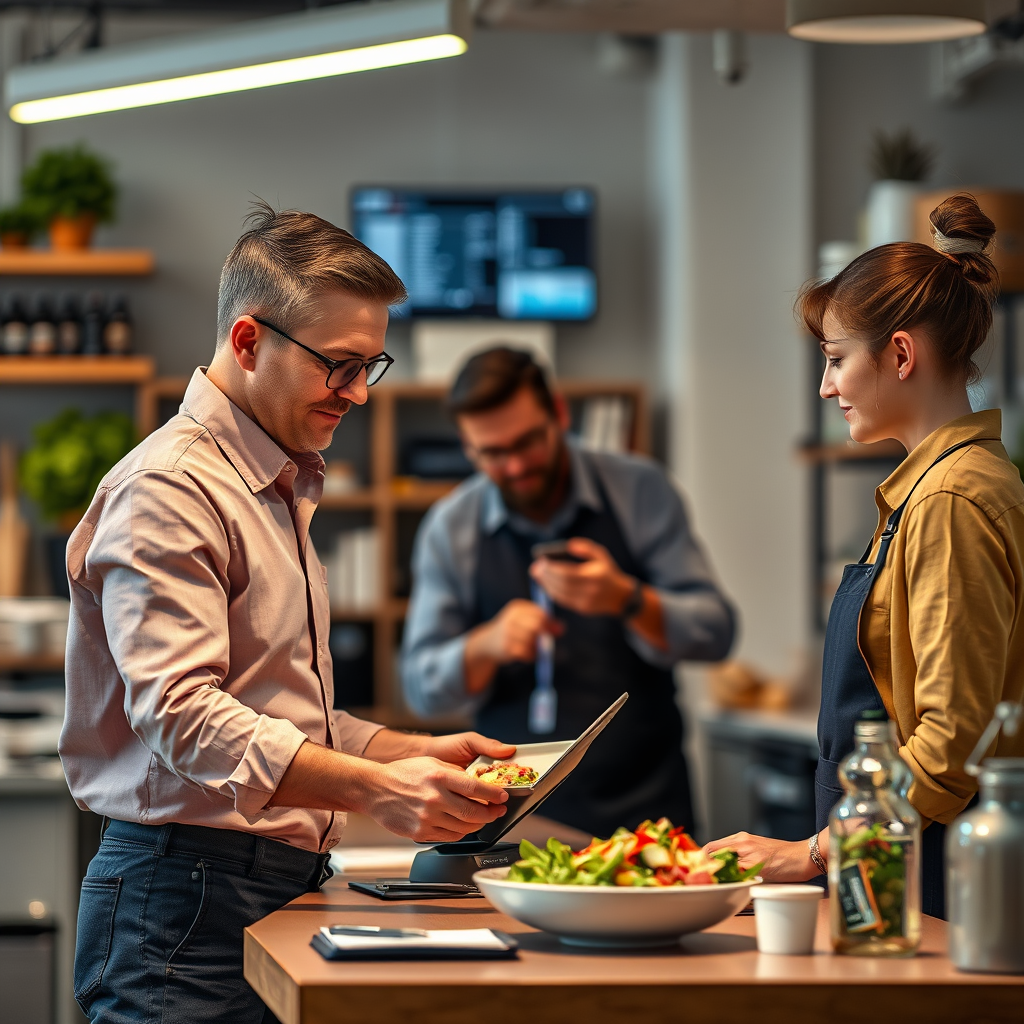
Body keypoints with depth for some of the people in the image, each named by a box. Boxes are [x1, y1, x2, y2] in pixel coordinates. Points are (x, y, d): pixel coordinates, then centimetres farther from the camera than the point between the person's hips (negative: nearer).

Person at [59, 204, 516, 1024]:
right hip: (185, 892, -9)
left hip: (287, 888, 9)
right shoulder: (169, 493, -10)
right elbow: (183, 720, -23)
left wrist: (415, 753, 13)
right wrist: (375, 788, -32)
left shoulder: (282, 489, 22)